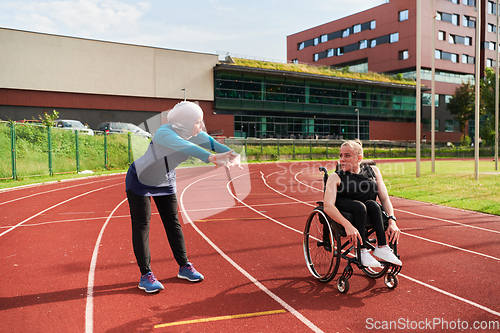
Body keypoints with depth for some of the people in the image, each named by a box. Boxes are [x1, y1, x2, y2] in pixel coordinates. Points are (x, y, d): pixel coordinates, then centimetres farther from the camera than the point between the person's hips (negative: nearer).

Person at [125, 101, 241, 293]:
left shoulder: (194, 135, -17)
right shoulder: (164, 133, -37)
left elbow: (212, 143, -31)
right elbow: (184, 147, -55)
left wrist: (232, 155, -52)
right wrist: (212, 158, -70)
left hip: (165, 182, 6)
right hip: (140, 180, -6)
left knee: (173, 223, 8)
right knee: (141, 226, -4)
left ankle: (184, 267, 17)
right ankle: (145, 275, 3)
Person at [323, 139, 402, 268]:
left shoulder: (373, 171, 9)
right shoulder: (336, 178, -3)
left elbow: (385, 198, 4)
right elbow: (328, 206, -18)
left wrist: (392, 221, -15)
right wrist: (348, 226, -35)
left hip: (370, 213, 3)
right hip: (344, 213, -3)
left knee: (372, 204, -29)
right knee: (360, 206, -33)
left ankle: (382, 247, -29)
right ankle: (362, 252, -31)